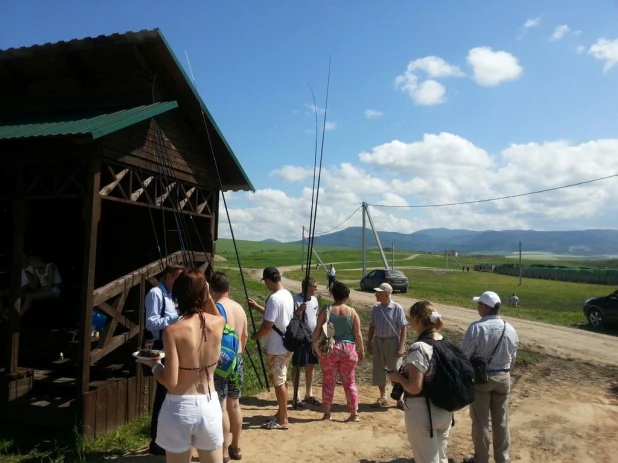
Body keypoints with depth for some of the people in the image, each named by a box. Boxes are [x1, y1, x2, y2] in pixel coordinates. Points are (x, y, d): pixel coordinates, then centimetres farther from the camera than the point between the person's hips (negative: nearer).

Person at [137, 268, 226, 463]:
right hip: (210, 405, 3)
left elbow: (171, 382, -16)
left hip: (180, 408, -3)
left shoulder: (173, 331, -17)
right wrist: (207, 295, 11)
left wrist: (153, 364, 0)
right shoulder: (218, 323, -6)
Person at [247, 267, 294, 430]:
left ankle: (282, 420, 14)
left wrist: (255, 335, -5)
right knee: (280, 381, 20)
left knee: (279, 382, 2)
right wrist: (256, 306, 21)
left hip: (277, 348, -9)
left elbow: (267, 325, -24)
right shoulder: (288, 295, 6)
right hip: (286, 345, 9)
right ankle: (281, 414, 31)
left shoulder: (274, 298, -24)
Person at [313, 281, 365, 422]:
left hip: (329, 349, 0)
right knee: (350, 383, 12)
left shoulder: (326, 310, -4)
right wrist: (361, 350, 10)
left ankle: (327, 413, 18)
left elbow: (317, 330, -4)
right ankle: (354, 414, 14)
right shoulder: (352, 312, -3)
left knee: (328, 382, 11)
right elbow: (358, 334, -2)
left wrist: (314, 344, 10)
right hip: (348, 349, 1)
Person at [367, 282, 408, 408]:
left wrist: (401, 347, -15)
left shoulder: (397, 308, -13)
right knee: (378, 371, 12)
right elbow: (372, 326, 10)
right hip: (378, 341, 5)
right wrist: (369, 343, 8)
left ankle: (400, 398, 20)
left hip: (391, 342, -5)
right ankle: (383, 397, 28)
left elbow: (403, 328, -12)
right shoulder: (376, 308, 2)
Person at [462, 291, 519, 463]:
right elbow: (512, 359, 6)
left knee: (480, 421, 10)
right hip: (503, 378, 5)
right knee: (501, 421, 18)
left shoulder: (476, 327, -22)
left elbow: (464, 356, -19)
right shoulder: (510, 329, -5)